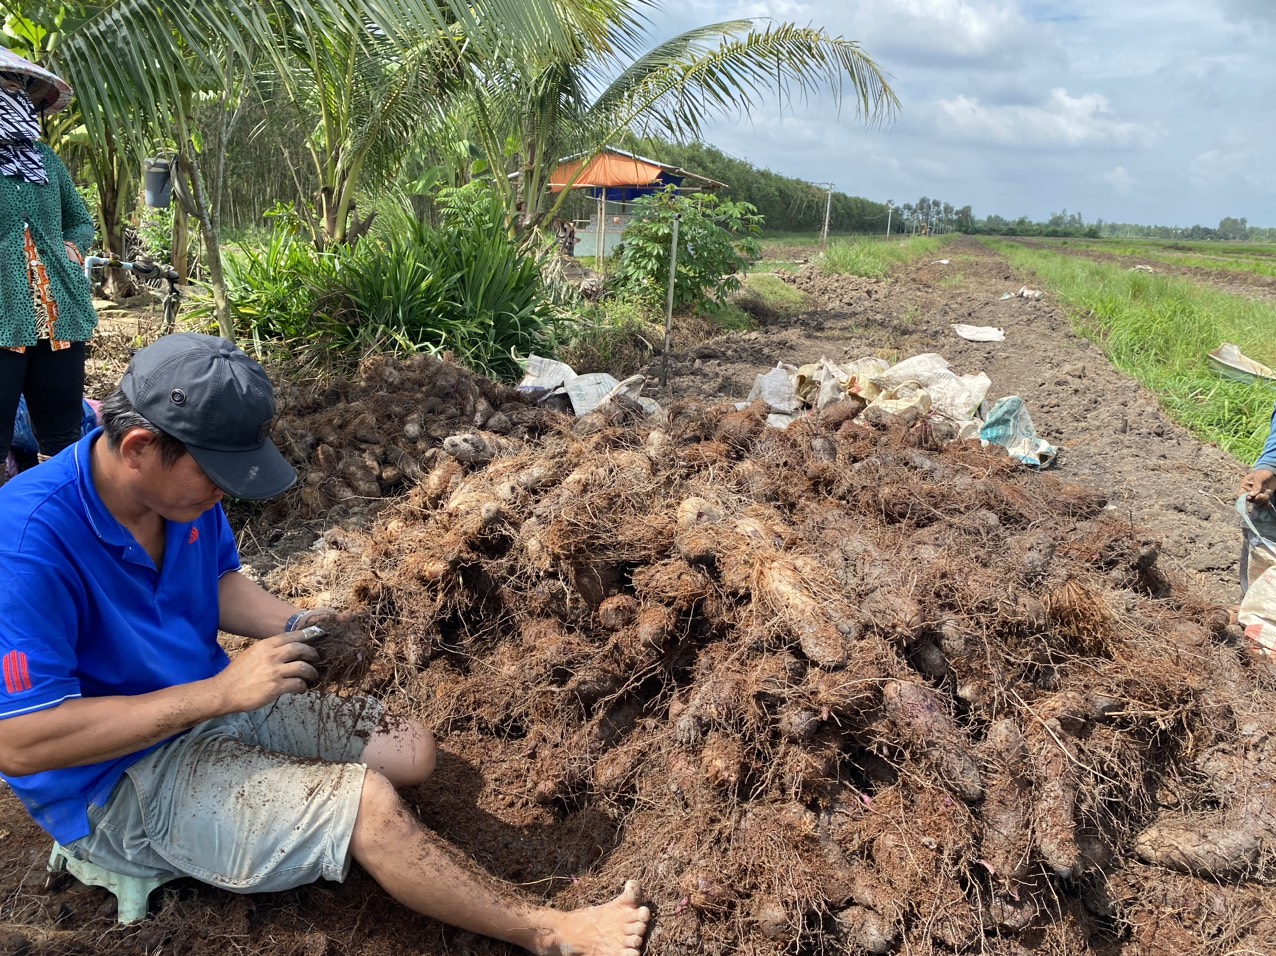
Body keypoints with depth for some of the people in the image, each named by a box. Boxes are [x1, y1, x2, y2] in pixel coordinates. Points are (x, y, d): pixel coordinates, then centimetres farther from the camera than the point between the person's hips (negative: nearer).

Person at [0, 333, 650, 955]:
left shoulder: (183, 486, -6)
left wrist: (294, 626, -7)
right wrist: (220, 692, -29)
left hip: (213, 696, 8)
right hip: (116, 780, -8)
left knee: (409, 752, 1)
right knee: (367, 802, -24)